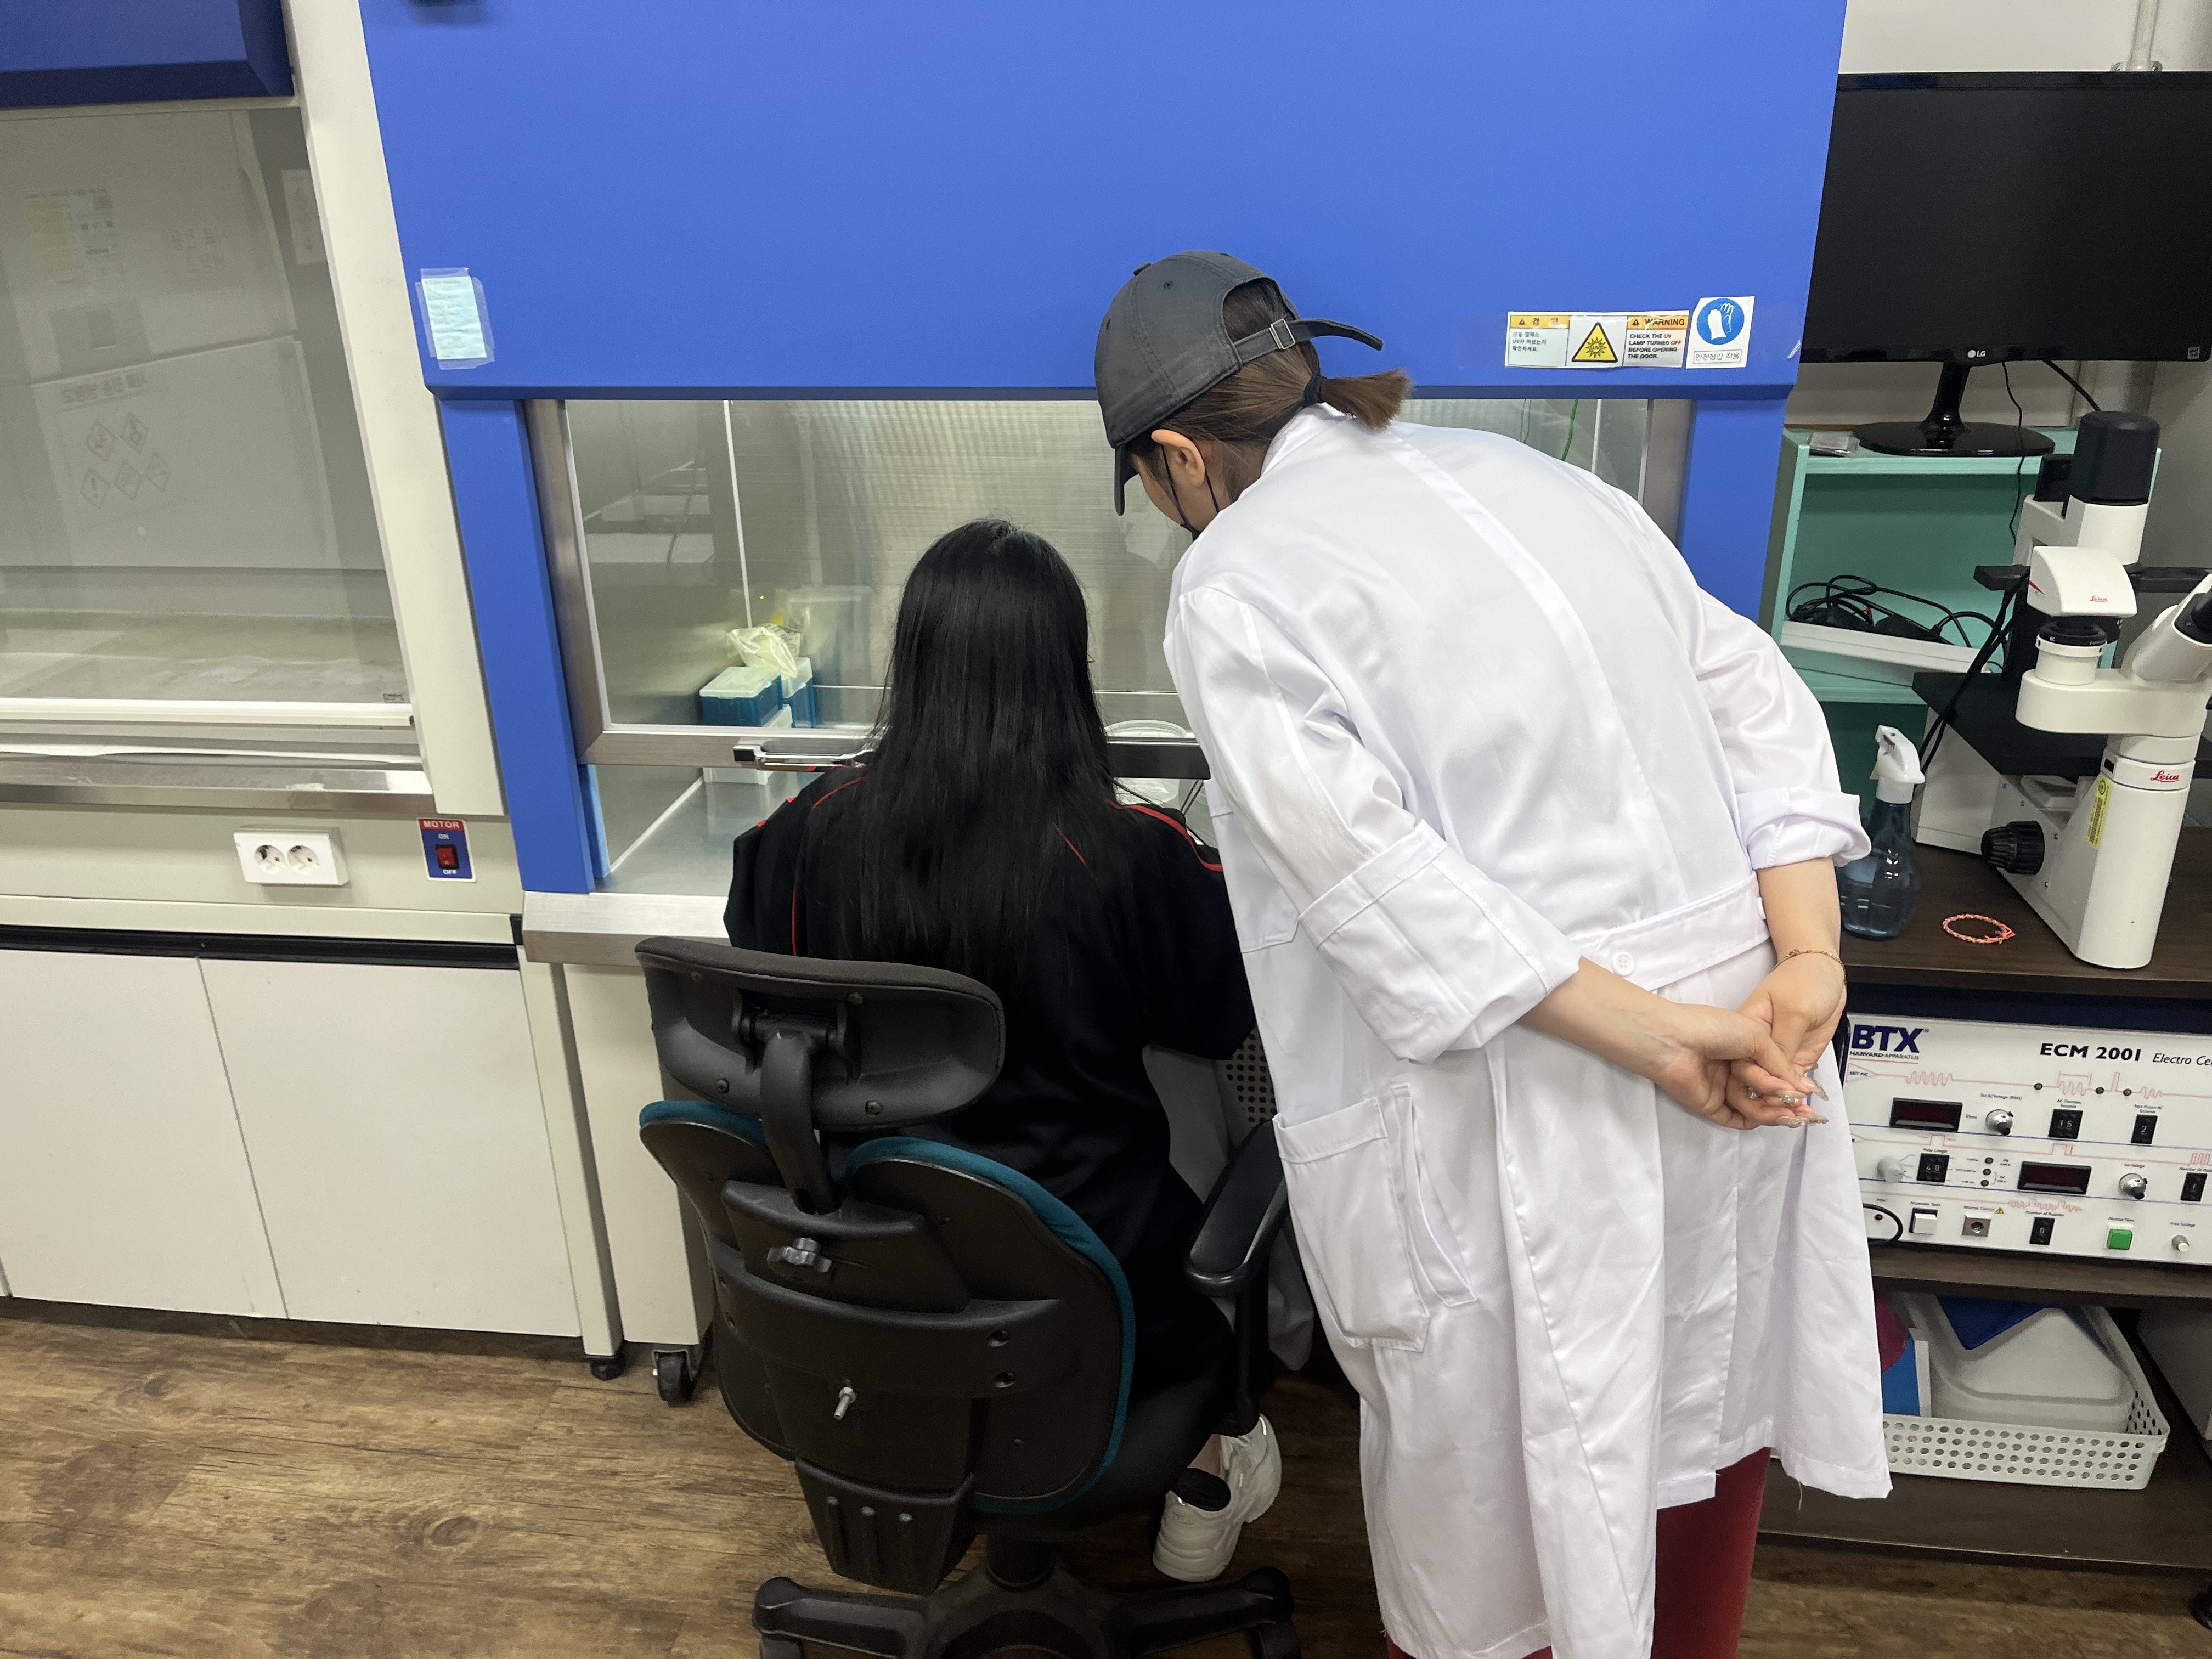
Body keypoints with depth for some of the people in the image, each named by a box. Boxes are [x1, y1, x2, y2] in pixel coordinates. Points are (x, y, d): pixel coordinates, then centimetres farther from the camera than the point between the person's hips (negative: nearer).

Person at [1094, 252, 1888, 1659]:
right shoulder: (1524, 473, 10)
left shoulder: (1229, 590, -9)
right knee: (1717, 1377, 27)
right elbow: (1751, 694, 4)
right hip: (1737, 1026, 8)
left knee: (1487, 1438, 17)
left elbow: (1380, 879, -21)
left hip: (1525, 1099, -7)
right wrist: (1807, 961, -3)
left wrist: (1653, 1044, -17)